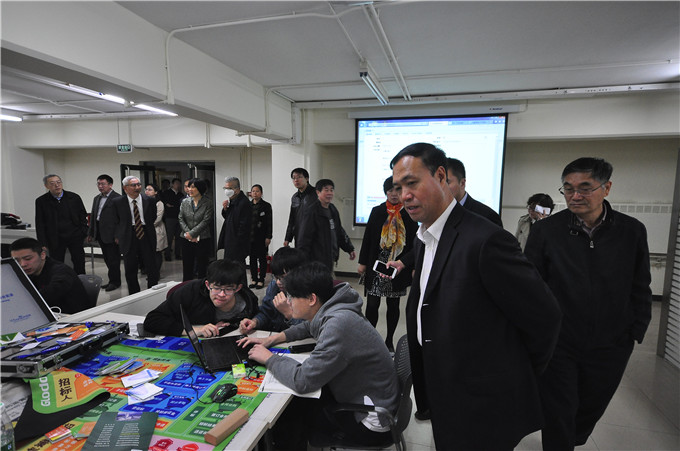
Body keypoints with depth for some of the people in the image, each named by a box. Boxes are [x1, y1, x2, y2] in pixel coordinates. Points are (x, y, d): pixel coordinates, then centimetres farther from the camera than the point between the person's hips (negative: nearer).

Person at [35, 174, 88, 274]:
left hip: (75, 237, 1)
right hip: (55, 240, -1)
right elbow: (40, 225, 1)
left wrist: (83, 233, -1)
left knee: (79, 264, 7)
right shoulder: (41, 201, -1)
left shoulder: (74, 197, 2)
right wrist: (43, 244, -4)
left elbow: (83, 216, 8)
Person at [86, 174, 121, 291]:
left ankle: (114, 281, 11)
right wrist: (90, 233, 16)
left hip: (111, 234, -8)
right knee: (107, 259, 14)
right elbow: (93, 216, 19)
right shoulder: (96, 198, 17)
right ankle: (112, 280, 23)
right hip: (100, 234, 8)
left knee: (113, 259, 0)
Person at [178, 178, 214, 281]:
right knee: (187, 267, 9)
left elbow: (206, 221, -11)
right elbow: (181, 219, 4)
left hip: (202, 239, -3)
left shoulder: (208, 203, -5)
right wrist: (187, 233, -9)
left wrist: (192, 233, -14)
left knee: (201, 268, 3)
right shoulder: (185, 202, 7)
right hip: (186, 239, 3)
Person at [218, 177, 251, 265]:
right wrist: (225, 209, -2)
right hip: (229, 241, 10)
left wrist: (238, 243, -19)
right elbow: (226, 217, 20)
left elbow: (244, 225, -21)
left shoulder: (244, 202, -20)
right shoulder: (231, 200, 10)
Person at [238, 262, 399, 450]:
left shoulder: (338, 325, -32)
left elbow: (302, 380, -31)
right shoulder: (329, 311, -4)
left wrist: (268, 358, -14)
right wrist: (272, 339, 7)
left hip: (370, 422, -8)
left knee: (287, 409, 0)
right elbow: (308, 327, 19)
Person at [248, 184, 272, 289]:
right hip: (250, 237, 4)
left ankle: (261, 280, 9)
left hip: (261, 237, -4)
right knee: (252, 258, 7)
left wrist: (268, 237, -10)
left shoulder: (266, 205, -1)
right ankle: (254, 279, 17)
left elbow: (269, 222, -4)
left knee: (262, 258, 2)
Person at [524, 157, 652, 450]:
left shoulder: (633, 231, -3)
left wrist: (636, 332, 4)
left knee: (590, 411, 22)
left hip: (610, 348, 3)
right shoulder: (545, 230, -10)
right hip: (557, 345, -2)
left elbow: (640, 288, 6)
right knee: (558, 417, 8)